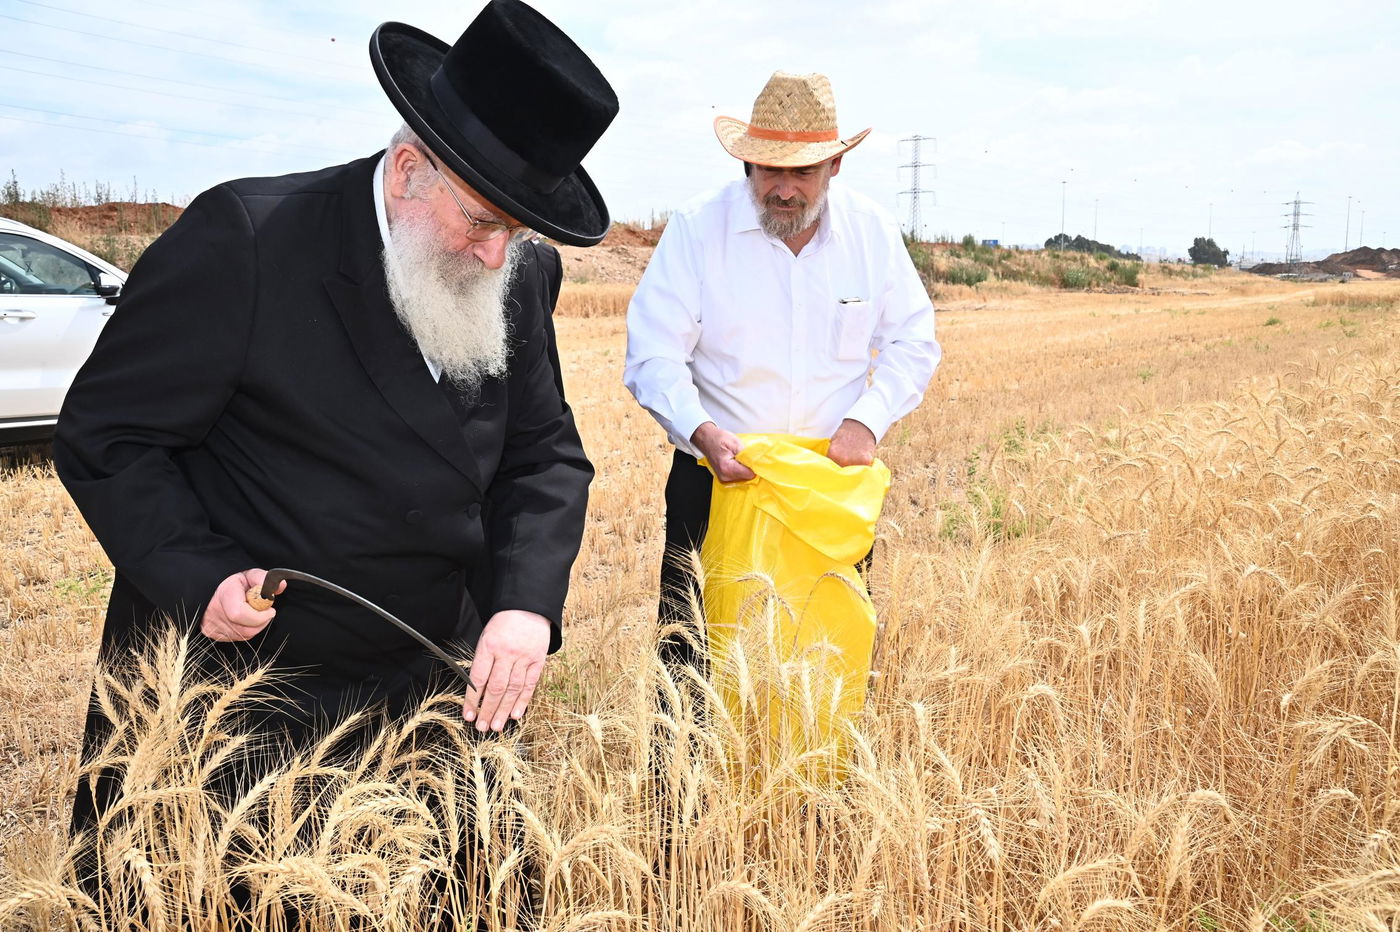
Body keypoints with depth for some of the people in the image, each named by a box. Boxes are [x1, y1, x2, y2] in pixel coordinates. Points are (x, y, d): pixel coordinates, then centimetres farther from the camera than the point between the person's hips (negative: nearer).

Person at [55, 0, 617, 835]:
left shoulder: (521, 278, -1)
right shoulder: (243, 238, -17)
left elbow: (546, 456, 5)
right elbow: (106, 437, -10)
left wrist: (528, 603, -11)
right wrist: (196, 577, -23)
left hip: (433, 689, 5)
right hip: (225, 686, -4)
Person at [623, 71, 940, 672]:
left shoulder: (872, 231, 3)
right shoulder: (695, 228, -5)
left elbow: (913, 344, 8)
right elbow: (652, 355, -8)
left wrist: (866, 420, -9)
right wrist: (702, 433, -25)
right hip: (717, 480, -2)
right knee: (691, 657, 2)